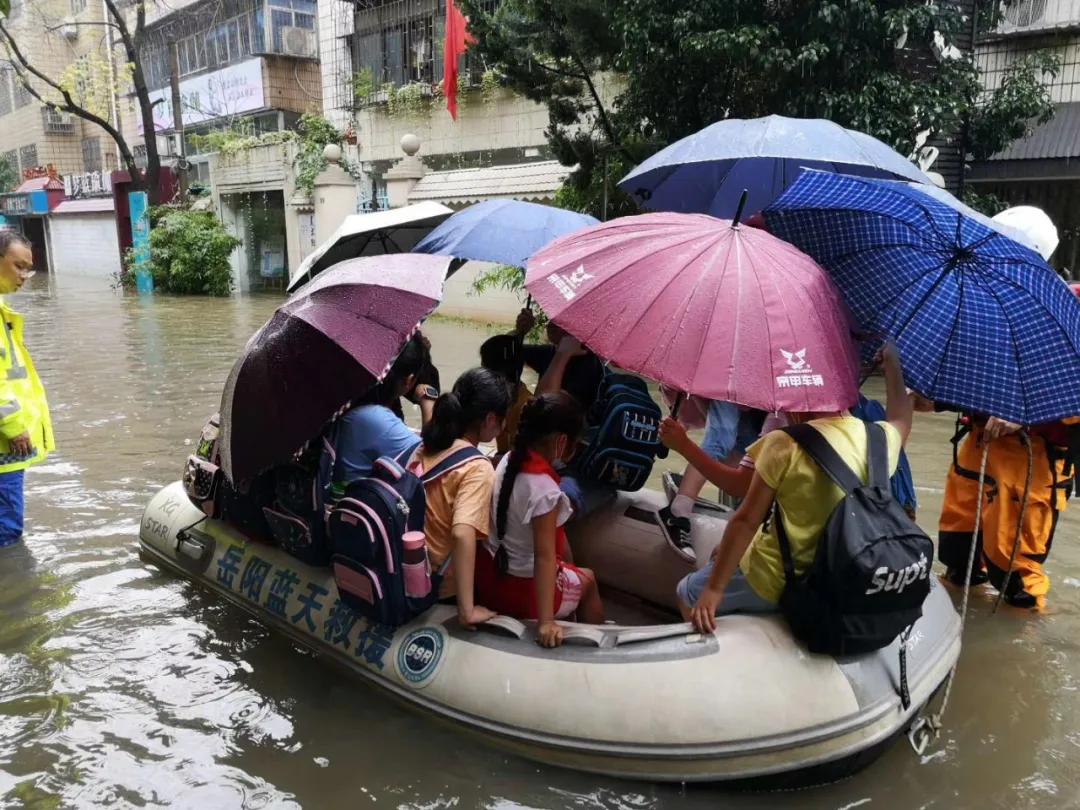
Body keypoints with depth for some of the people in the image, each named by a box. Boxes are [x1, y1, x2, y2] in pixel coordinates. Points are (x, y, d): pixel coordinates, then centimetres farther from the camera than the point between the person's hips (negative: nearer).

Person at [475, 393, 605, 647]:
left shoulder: (509, 460, -12)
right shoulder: (545, 491, -31)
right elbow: (544, 557, -31)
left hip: (488, 573, 7)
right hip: (521, 592, -7)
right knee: (587, 580, 23)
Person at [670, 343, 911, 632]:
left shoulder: (786, 444, -22)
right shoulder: (881, 439, -6)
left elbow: (746, 520, -18)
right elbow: (900, 418, 20)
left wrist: (714, 589, -13)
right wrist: (891, 358, 32)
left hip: (775, 583, -6)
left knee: (687, 594, 18)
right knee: (720, 555, 28)